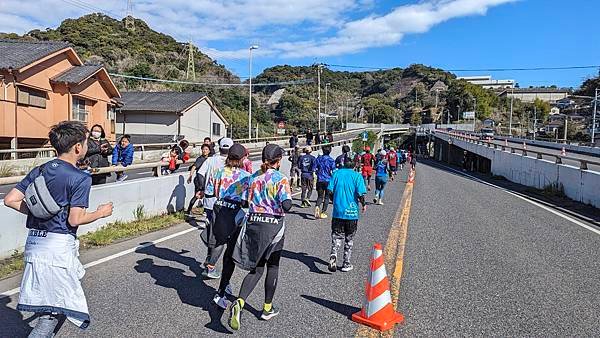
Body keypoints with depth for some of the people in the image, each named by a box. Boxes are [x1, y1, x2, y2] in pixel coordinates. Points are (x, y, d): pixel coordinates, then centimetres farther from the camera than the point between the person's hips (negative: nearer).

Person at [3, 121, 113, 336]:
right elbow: (75, 220, -16)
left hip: (34, 241, 8)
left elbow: (10, 200, 6)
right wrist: (100, 213, -1)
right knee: (56, 309, 2)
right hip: (59, 244, -8)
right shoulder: (81, 178, -13)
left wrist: (38, 212, 15)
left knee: (47, 305, 21)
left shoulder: (38, 171, 9)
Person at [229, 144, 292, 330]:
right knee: (273, 266, 15)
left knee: (256, 268, 12)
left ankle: (239, 302, -9)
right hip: (273, 226, -4)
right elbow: (286, 205, -20)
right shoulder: (281, 179, -11)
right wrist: (289, 199, 0)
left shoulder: (254, 177, 5)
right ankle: (267, 308, 26)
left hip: (253, 223, 4)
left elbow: (248, 201, 8)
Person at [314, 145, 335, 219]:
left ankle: (317, 207, -18)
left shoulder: (318, 159, 1)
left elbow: (314, 169, 2)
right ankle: (323, 212, 12)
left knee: (320, 196, 11)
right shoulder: (331, 160, -7)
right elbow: (334, 172, -11)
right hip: (328, 180, -2)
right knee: (326, 196, 11)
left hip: (320, 180, 2)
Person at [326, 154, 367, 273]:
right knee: (349, 239, 12)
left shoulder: (336, 173, 0)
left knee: (336, 236, 11)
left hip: (337, 211, 2)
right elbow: (360, 194, -13)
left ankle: (333, 255, -14)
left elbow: (330, 191, -1)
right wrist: (363, 205, 6)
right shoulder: (357, 176, -7)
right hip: (352, 212, -1)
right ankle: (346, 264, 19)